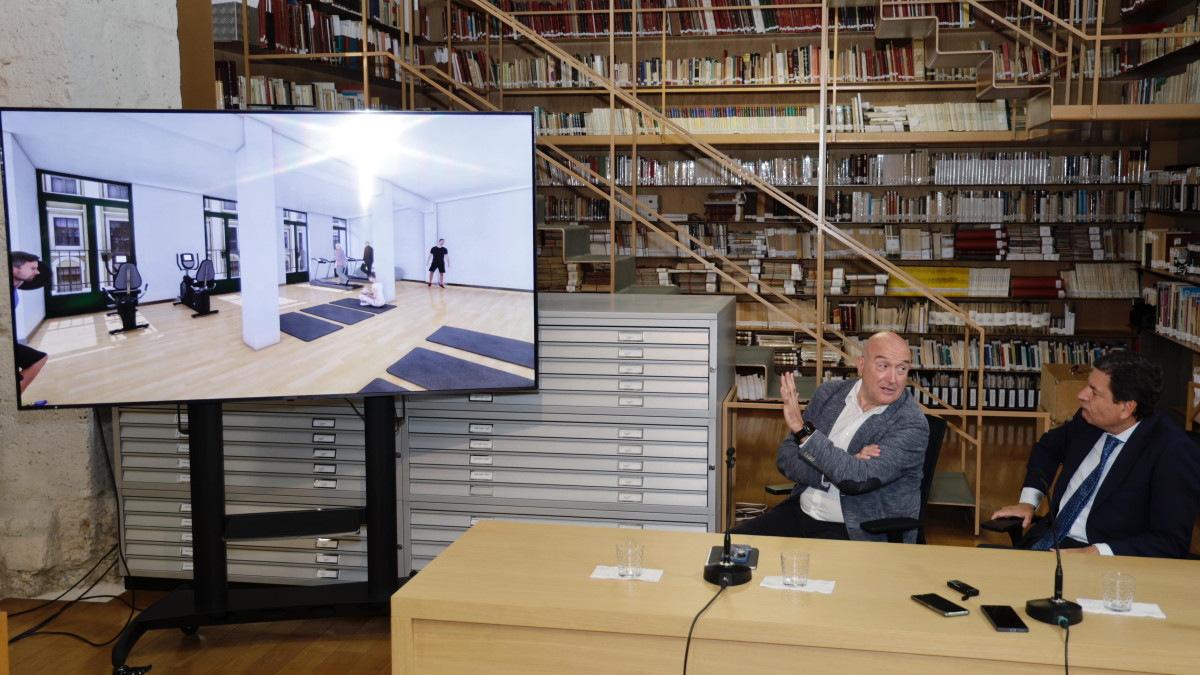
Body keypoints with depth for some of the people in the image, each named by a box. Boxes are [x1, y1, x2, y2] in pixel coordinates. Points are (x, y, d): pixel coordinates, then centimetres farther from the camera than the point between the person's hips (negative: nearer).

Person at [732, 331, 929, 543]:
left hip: (856, 533, -6)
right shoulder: (829, 393, 5)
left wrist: (803, 429, -27)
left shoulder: (913, 425, -13)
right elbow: (786, 458, 1)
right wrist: (840, 465, -17)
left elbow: (858, 479, -26)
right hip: (799, 513, 6)